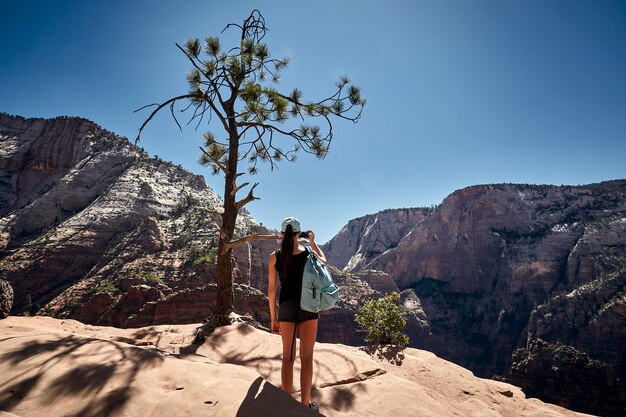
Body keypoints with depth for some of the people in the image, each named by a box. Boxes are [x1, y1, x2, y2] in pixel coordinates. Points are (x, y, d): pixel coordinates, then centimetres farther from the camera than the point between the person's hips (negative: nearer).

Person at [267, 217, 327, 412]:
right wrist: (313, 242, 21)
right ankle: (305, 405, 16)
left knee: (288, 357, 13)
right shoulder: (308, 252, -5)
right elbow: (323, 261, 18)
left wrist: (273, 318, 8)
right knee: (306, 357, 8)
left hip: (286, 307, 1)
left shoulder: (274, 257, -4)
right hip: (308, 306, -1)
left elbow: (271, 290, -1)